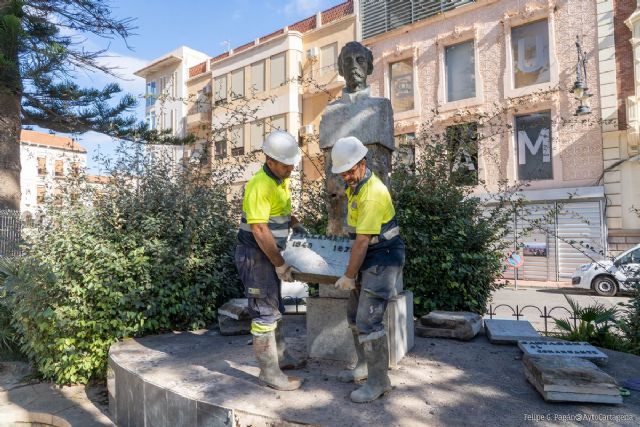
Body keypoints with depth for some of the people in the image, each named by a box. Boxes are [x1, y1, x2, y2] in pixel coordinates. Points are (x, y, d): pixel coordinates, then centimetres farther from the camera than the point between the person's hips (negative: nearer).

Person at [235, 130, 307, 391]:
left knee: (275, 309, 19)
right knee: (265, 313, -2)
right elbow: (260, 230, -25)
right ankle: (269, 372, 10)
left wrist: (298, 227, 13)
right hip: (255, 255, -10)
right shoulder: (260, 185, -21)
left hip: (270, 254, 10)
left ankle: (281, 357, 34)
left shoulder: (281, 180, 9)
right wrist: (281, 265, -21)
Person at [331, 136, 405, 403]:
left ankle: (378, 381, 7)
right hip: (368, 260, 10)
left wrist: (348, 276, -15)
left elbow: (362, 241, -23)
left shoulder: (372, 193, -23)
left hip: (382, 261, -10)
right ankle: (365, 366, 32)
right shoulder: (356, 186, 8)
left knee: (368, 321, -9)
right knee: (355, 315, 16)